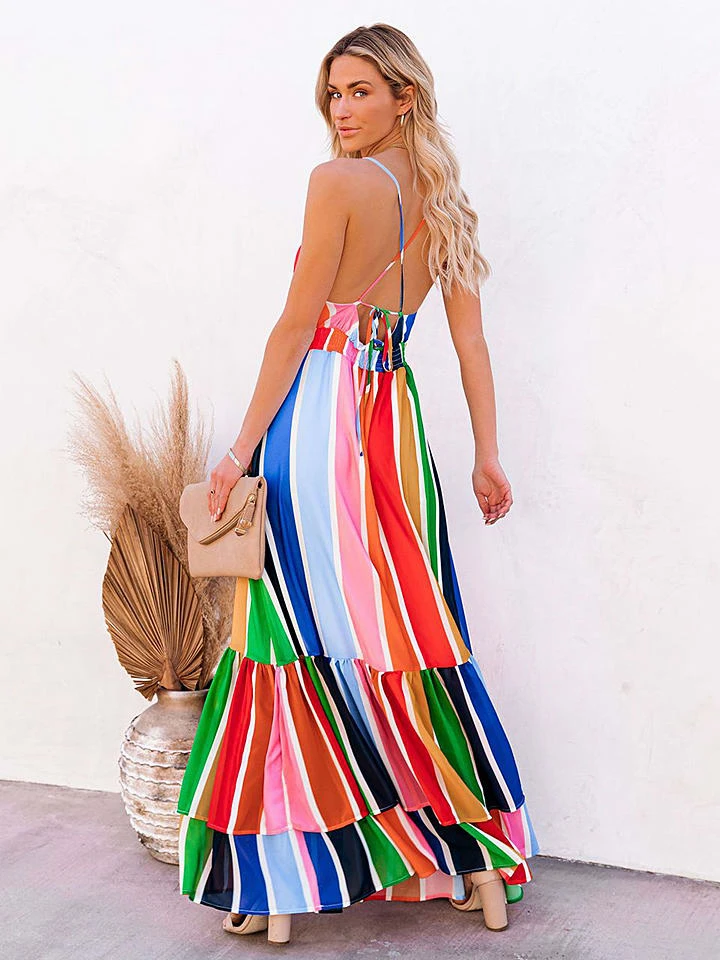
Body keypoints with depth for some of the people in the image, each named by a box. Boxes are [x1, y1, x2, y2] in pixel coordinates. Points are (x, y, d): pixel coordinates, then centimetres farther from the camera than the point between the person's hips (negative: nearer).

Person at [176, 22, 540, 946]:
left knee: (309, 634, -2)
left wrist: (243, 446, -6)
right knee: (405, 626, 11)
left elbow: (295, 327, -10)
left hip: (318, 413, -6)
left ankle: (276, 882, 8)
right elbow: (471, 337, 11)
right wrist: (488, 454, 15)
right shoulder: (443, 198, 12)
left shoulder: (337, 181, -8)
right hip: (395, 416, 7)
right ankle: (470, 857, 20)